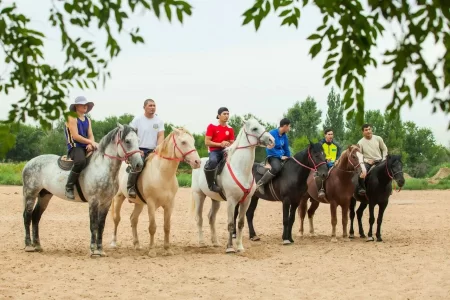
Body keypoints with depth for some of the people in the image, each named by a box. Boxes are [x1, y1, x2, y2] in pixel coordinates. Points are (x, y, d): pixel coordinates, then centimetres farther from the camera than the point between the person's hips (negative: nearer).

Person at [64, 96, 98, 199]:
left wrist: (90, 144, -11)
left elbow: (91, 135, 12)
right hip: (75, 147, -8)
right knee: (80, 161, -39)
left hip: (86, 148, 8)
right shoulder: (72, 118, -5)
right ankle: (69, 187, -27)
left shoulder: (87, 120, 19)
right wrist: (91, 142, -19)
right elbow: (75, 136, -15)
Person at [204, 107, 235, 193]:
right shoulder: (212, 126, 0)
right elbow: (207, 142, -6)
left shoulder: (230, 129, 12)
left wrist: (230, 145, -11)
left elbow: (232, 143, 15)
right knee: (212, 161, -39)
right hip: (214, 150, -5)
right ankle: (211, 185, -26)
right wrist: (220, 144, -16)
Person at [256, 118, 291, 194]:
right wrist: (280, 156, -18)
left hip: (282, 156, 8)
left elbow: (286, 149, 18)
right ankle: (260, 183, -24)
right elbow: (270, 148, -17)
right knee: (277, 168, -38)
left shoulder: (284, 136, 9)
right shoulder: (272, 133, -13)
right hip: (273, 156, -8)